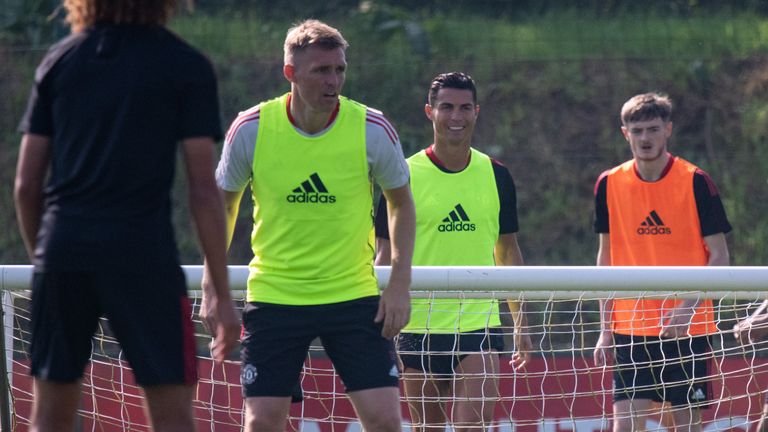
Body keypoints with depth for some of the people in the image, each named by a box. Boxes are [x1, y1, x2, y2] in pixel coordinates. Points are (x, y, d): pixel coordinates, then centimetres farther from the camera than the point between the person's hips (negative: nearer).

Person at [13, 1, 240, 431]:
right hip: (143, 251, -4)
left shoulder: (59, 61, 11)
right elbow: (204, 189, -4)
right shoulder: (187, 67, 0)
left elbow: (26, 185, 9)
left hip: (63, 250, 4)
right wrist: (222, 294, 0)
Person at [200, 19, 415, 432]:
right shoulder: (251, 129, -9)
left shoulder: (373, 130, -9)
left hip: (354, 294, 0)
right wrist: (212, 286, 3)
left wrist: (399, 284, -1)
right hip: (274, 296, 0)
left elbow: (400, 201, 8)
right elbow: (223, 202, 8)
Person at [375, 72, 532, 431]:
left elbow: (508, 251, 15)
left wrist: (520, 324, 13)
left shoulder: (496, 176, 7)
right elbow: (386, 256, 1)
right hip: (418, 328, -1)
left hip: (479, 324, 1)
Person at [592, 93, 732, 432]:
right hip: (630, 329, 2)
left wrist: (687, 307, -19)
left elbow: (720, 257, -4)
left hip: (688, 329, -2)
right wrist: (606, 328, 7)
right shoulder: (609, 185, 4)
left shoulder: (696, 182, -5)